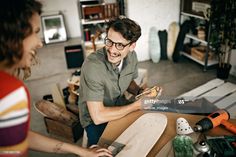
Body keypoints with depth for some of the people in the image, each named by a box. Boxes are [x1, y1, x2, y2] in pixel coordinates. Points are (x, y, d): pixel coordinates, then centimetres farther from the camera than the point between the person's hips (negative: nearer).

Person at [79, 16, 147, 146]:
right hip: (95, 119, -6)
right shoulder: (93, 65, -30)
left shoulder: (131, 56, -9)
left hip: (120, 108, 6)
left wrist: (140, 92, -10)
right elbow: (98, 116, -30)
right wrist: (137, 105, -23)